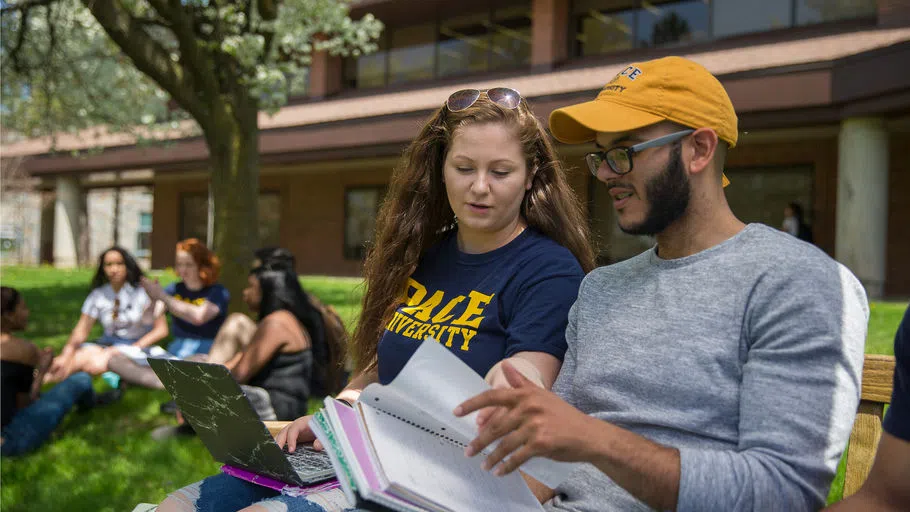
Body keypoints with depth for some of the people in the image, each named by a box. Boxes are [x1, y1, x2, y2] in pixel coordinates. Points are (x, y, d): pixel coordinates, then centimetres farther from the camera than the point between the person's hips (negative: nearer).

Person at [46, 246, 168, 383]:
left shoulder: (144, 292, -5)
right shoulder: (97, 295, 5)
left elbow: (161, 330, -4)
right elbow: (81, 330, -3)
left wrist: (135, 348, -17)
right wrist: (66, 354, -23)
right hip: (108, 344, 4)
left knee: (97, 363, -32)